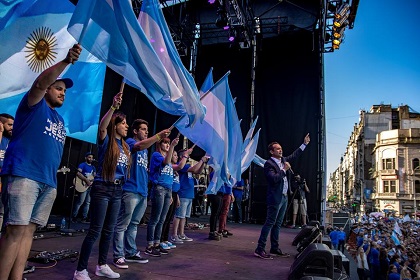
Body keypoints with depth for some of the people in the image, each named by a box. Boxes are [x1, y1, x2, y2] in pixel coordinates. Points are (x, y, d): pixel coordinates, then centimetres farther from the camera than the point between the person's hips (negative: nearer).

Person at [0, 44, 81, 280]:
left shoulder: (60, 120, 23)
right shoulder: (35, 105, 6)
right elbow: (40, 83, -14)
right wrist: (66, 61, -25)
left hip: (49, 182, 6)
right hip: (24, 175, -6)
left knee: (29, 231, 6)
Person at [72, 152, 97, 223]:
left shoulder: (93, 167, 18)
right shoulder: (82, 165, -3)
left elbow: (95, 177, 18)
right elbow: (78, 173, -19)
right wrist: (86, 180, -26)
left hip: (90, 186, 7)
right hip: (83, 186, -7)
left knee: (87, 202, 8)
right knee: (80, 202, -10)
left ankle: (84, 217, 14)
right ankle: (74, 216, 2)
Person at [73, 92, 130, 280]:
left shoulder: (125, 145, 13)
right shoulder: (106, 140, -8)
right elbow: (102, 126, -27)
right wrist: (114, 106, -38)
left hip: (118, 190, 7)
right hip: (102, 188, -7)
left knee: (109, 230, 14)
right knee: (95, 230, -5)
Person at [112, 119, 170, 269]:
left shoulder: (145, 150, 21)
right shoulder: (130, 142, -3)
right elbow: (140, 146, -27)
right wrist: (159, 136, -37)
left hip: (143, 192, 8)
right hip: (130, 191, -8)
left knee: (133, 224, 15)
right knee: (122, 225, -1)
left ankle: (131, 253, 23)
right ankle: (119, 256, 6)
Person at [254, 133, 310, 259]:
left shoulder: (283, 160, 12)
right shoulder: (269, 164, -13)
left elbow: (294, 155, 28)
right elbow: (274, 178, -26)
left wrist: (304, 144, 27)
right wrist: (284, 169, -15)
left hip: (284, 197, 9)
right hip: (275, 198, -9)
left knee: (277, 224, 14)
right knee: (270, 223, -8)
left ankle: (274, 248, 23)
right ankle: (260, 249, -4)